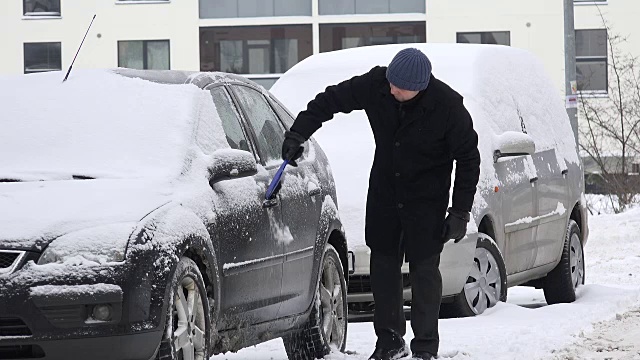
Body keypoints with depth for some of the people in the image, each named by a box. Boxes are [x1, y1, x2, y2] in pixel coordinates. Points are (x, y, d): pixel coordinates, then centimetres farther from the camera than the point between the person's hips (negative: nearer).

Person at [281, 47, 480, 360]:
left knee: (424, 267, -5)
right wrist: (298, 132, -10)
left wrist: (460, 211, -14)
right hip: (384, 190, 4)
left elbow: (468, 158, -13)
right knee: (383, 263, 7)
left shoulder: (447, 105, -24)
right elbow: (330, 100, -2)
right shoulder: (375, 85, -16)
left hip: (427, 196, -4)